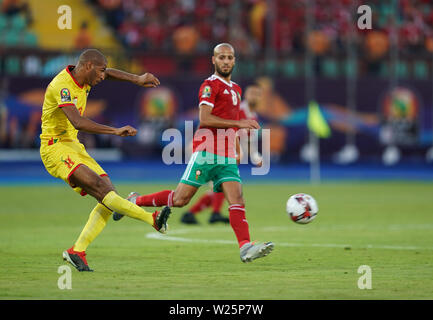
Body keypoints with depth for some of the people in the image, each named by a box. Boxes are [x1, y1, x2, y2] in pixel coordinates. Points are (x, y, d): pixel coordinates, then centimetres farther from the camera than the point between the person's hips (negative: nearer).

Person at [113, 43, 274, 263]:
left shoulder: (235, 89, 22)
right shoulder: (210, 85, -4)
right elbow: (205, 119, -17)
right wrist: (238, 123, -19)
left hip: (227, 156, 7)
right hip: (206, 150, -7)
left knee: (237, 200, -10)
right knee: (180, 199, -8)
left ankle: (246, 248, -21)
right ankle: (135, 201, 11)